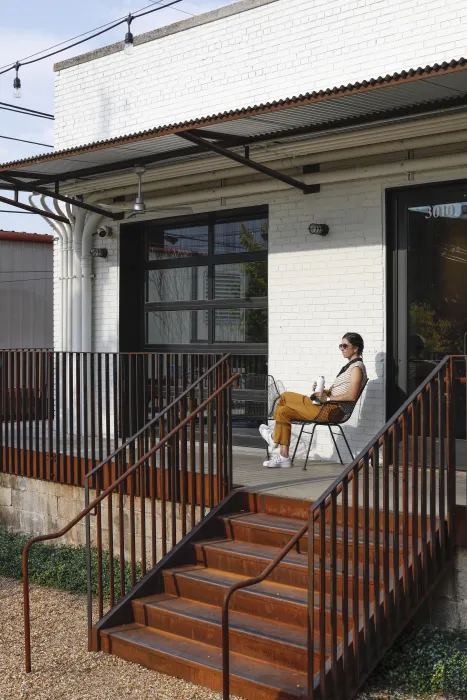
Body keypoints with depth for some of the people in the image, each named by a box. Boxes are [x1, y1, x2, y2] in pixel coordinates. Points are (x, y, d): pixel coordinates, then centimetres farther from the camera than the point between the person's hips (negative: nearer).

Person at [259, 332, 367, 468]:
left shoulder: (357, 368, -11)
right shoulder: (349, 366, 21)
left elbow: (351, 396, -23)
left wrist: (327, 398, -19)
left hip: (330, 411, -10)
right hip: (326, 407, 10)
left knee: (285, 397, -7)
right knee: (284, 411, 5)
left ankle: (274, 435, 13)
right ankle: (283, 456, 2)